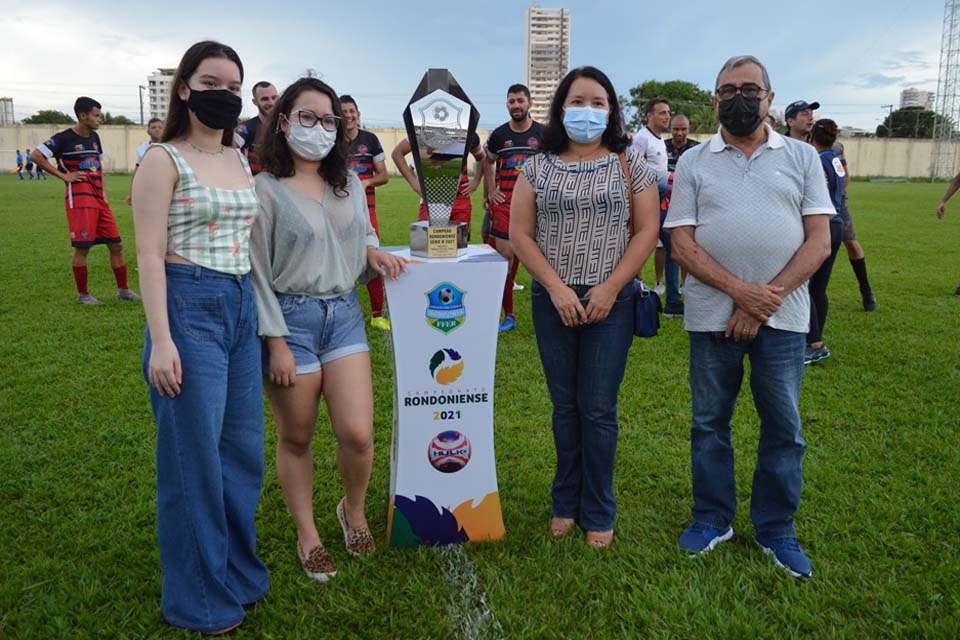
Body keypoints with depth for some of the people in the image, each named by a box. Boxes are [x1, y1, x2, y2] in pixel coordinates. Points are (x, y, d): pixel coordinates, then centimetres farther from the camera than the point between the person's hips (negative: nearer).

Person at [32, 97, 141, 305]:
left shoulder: (94, 137, 13)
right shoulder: (65, 138, -8)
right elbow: (36, 156, -12)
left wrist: (102, 190, 15)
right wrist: (64, 176, -12)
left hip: (99, 198, 7)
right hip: (79, 199, -7)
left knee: (116, 244, 6)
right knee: (82, 248, -4)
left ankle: (123, 289, 16)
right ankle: (82, 295, 8)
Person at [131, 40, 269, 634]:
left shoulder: (240, 161, 13)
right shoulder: (163, 160, -6)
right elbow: (150, 256, -11)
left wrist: (262, 316, 16)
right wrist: (160, 341, -18)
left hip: (242, 308, 7)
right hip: (188, 308, -7)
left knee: (244, 450, 13)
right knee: (195, 458, 2)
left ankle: (239, 573, 33)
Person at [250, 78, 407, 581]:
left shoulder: (350, 185, 8)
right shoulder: (265, 189, -8)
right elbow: (257, 272, -9)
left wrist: (373, 253, -4)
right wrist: (276, 342, -12)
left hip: (344, 313, 4)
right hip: (291, 317, -4)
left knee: (357, 433, -2)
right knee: (296, 439, 9)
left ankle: (354, 511, 29)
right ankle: (307, 536, 29)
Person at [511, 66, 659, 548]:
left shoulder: (630, 165, 3)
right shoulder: (538, 167, 4)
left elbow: (647, 230, -1)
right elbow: (519, 233, 0)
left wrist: (610, 288, -11)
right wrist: (557, 288, -10)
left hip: (610, 302, -1)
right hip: (553, 301, 2)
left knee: (598, 410, 3)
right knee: (565, 407, 11)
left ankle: (598, 513, 18)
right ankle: (565, 504, 26)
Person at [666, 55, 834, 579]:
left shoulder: (802, 157, 5)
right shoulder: (694, 162, 5)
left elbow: (819, 241, -2)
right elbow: (682, 243, -3)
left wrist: (767, 300, -13)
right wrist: (740, 291, -16)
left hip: (783, 317, 0)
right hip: (712, 315, 0)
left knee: (783, 427, 8)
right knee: (709, 423, 10)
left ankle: (775, 529, 25)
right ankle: (712, 519, 27)